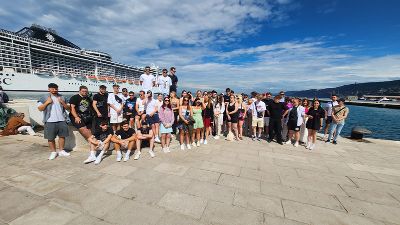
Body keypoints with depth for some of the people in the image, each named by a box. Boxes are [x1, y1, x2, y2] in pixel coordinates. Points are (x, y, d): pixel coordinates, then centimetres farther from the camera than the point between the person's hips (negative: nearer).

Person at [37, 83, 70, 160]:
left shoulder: (62, 97, 12)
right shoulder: (44, 98, 2)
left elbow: (67, 108, 12)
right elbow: (40, 108, -1)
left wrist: (63, 103, -6)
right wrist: (47, 102, -12)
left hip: (61, 120, 3)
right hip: (50, 121, -3)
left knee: (62, 136, 8)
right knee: (51, 138, 3)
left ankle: (61, 151, 20)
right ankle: (53, 152, 16)